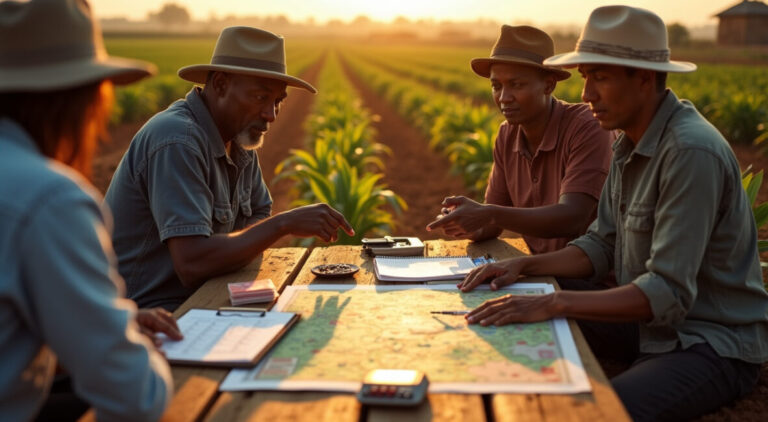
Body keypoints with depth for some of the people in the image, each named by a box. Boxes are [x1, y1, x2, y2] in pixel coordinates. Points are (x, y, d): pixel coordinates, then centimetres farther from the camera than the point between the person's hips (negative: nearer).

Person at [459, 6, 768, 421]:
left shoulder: (692, 152, -25)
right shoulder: (630, 143, 5)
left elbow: (668, 294, -30)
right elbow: (601, 246, 11)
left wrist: (554, 304, -36)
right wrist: (522, 266, -3)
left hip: (716, 343, -9)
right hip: (653, 321, 9)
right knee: (526, 338, 2)